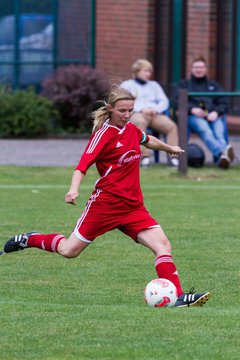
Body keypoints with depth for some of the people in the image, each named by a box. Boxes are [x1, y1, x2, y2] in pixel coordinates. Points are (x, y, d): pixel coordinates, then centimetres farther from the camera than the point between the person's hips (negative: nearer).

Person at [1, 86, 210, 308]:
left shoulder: (131, 130, 10)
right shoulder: (104, 134, -11)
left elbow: (148, 140, 36)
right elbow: (83, 165, -20)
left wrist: (169, 148, 53)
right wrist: (74, 189, -38)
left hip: (133, 206, 6)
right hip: (106, 203, -6)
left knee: (163, 244, -13)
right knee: (69, 251, 3)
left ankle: (178, 296, -18)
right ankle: (29, 240, 29)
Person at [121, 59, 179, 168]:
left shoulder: (154, 85, 32)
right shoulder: (127, 85, 20)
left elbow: (164, 101, 19)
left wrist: (155, 109, -4)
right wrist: (141, 109, -12)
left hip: (155, 114, 4)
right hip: (136, 114, -4)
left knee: (172, 126, -28)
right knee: (140, 123, -42)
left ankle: (173, 156, -32)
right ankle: (144, 156, -48)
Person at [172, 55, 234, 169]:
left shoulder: (214, 85, 34)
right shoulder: (184, 84, 29)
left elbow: (224, 104, 19)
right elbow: (176, 102, 12)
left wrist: (216, 112, -5)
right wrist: (192, 109, -7)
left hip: (213, 116, 2)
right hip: (193, 116, -2)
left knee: (219, 131, -36)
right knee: (205, 130, -39)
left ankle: (220, 159, -65)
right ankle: (222, 152, -67)